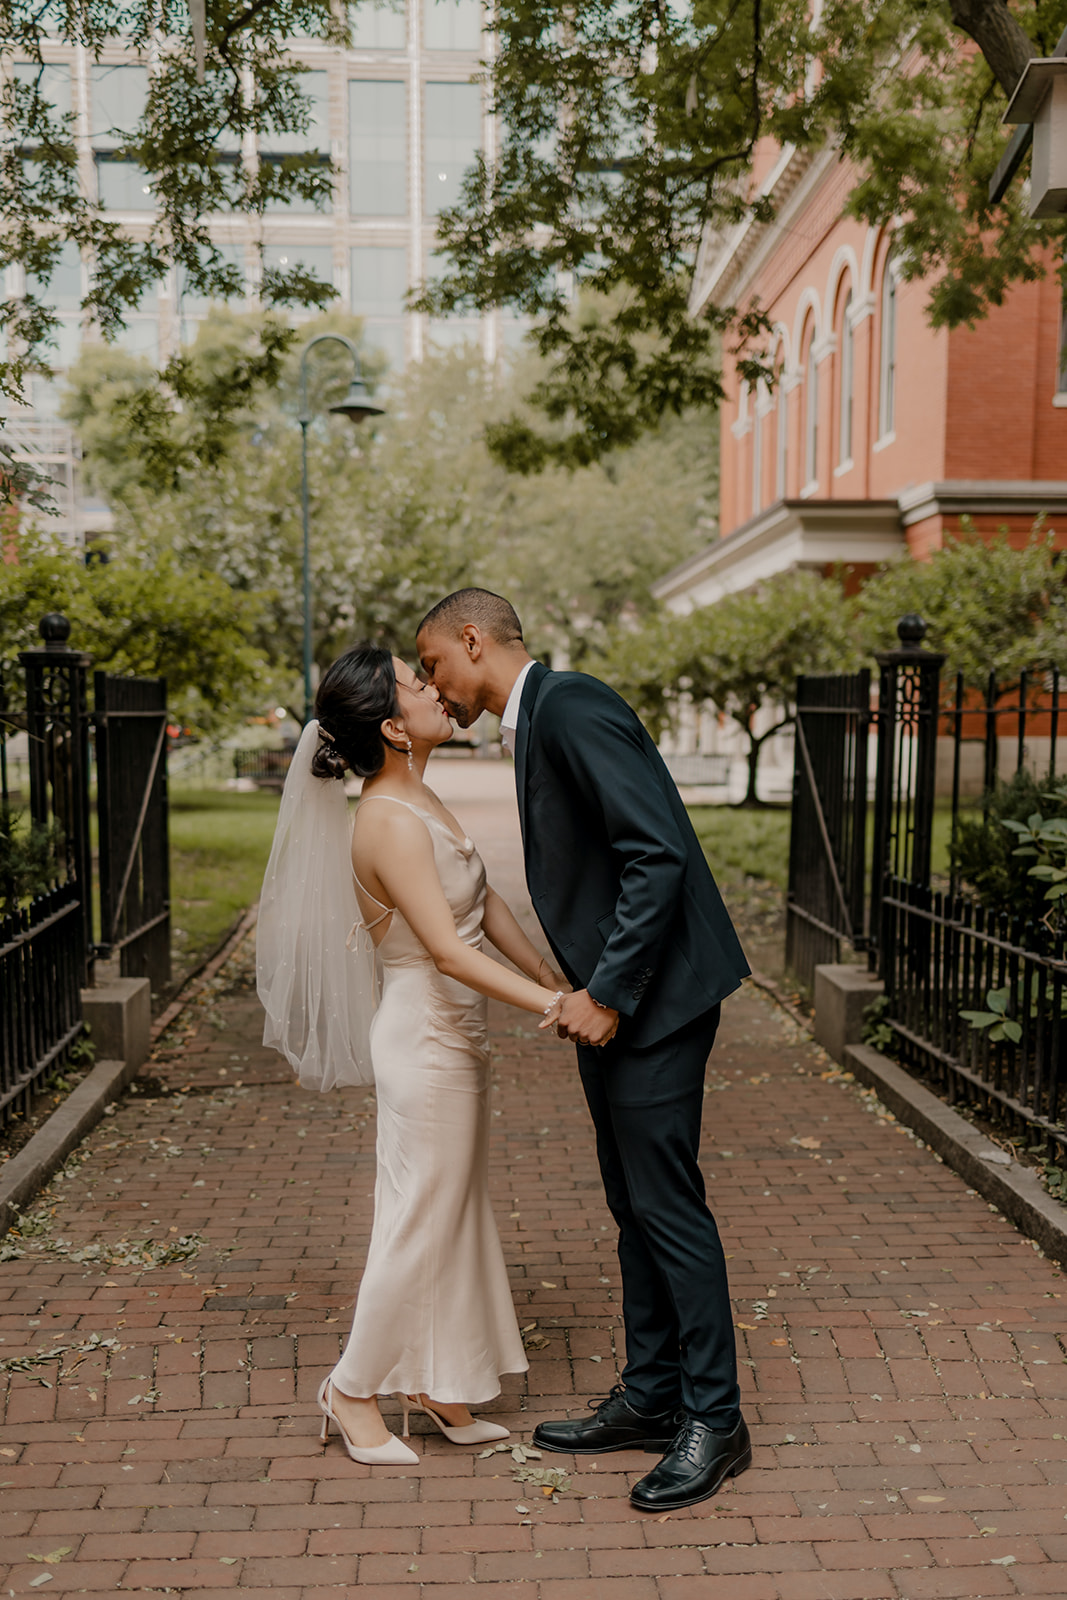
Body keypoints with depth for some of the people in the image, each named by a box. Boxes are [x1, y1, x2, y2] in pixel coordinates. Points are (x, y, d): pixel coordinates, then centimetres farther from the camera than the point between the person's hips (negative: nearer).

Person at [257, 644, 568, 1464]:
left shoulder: (418, 800, 7)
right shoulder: (391, 822, -22)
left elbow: (486, 904, 11)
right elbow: (445, 947, -27)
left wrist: (556, 980, 10)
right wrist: (546, 1004, -29)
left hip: (455, 1034, 9)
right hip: (426, 1036, -9)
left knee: (455, 1211, 17)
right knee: (419, 1218, 4)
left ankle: (435, 1384, 32)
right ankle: (355, 1388, 23)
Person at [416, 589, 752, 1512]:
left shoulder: (571, 707, -16)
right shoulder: (537, 724, 15)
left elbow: (658, 854, -23)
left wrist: (607, 992, -21)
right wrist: (583, 991, 13)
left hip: (652, 996, -10)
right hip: (611, 1002, 10)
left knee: (667, 1203, -2)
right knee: (634, 1206, 15)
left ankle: (715, 1420, 12)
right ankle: (650, 1399, 28)